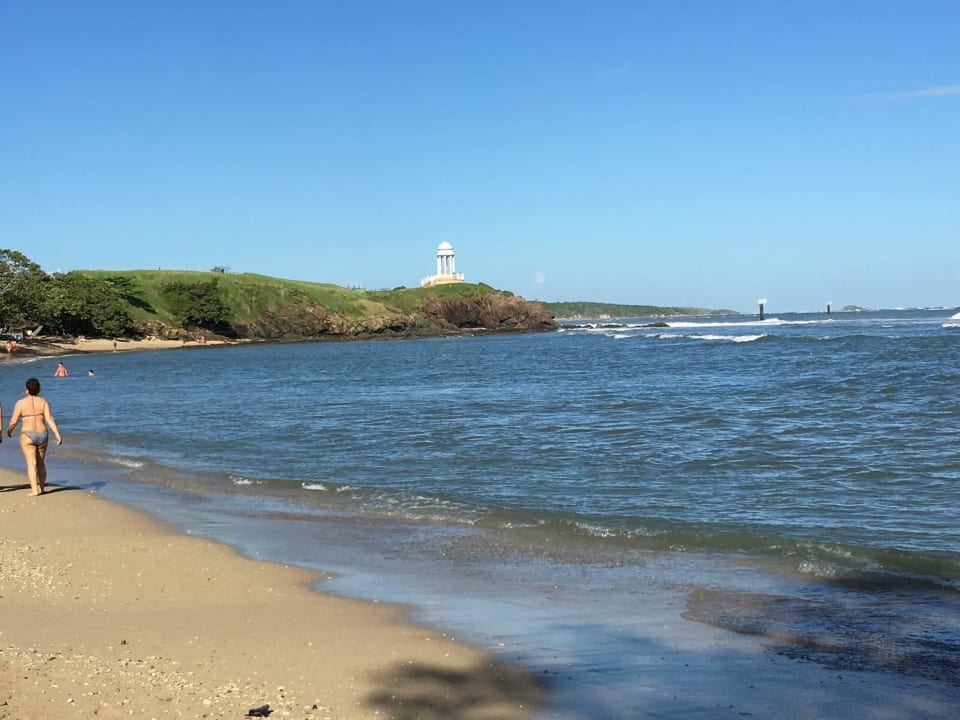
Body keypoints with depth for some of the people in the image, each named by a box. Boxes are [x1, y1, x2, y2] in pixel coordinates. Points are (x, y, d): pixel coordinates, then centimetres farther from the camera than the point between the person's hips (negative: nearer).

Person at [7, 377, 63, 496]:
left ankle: (35, 490, -13)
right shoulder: (43, 402, 0)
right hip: (42, 435, 3)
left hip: (27, 436, -3)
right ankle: (42, 487, 26)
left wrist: (9, 431, 17)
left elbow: (13, 421, -3)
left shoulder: (21, 403, -6)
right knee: (40, 463, 18)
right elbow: (50, 419, -10)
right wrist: (57, 435, -12)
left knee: (31, 464, -4)